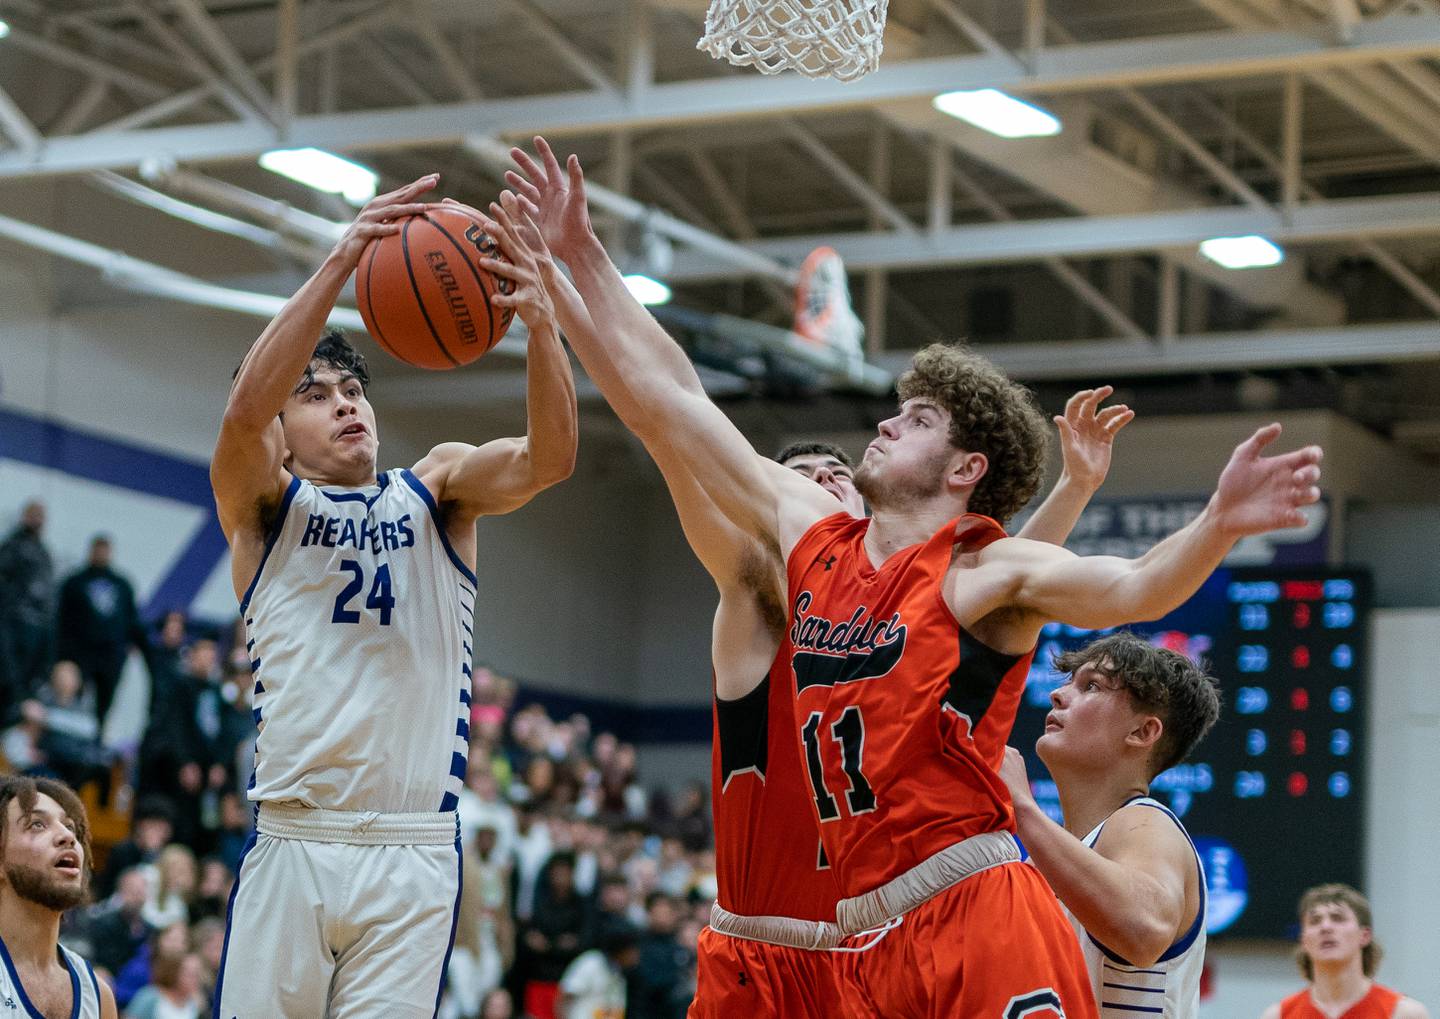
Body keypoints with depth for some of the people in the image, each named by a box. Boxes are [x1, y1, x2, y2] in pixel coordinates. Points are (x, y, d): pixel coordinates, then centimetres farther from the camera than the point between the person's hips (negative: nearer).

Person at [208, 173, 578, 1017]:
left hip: (416, 851, 1)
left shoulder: (438, 492, 13)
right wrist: (343, 262, -23)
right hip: (292, 844, -1)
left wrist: (542, 325, -26)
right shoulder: (263, 508, 8)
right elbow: (244, 408, -14)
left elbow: (548, 458, -7)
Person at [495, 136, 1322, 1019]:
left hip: (983, 922, -7)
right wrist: (578, 255, 19)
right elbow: (666, 400, 19)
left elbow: (1133, 587, -22)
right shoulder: (810, 535, 15)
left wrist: (1218, 525, -42)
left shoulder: (986, 575, -3)